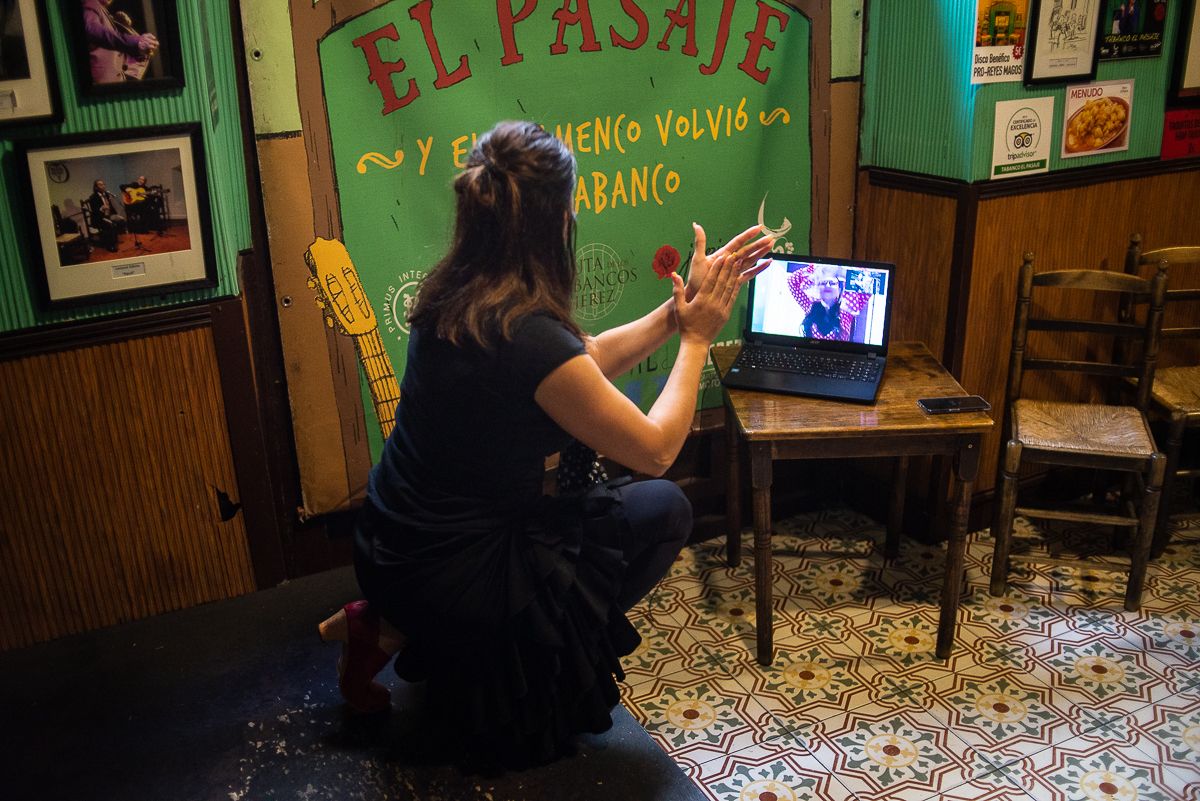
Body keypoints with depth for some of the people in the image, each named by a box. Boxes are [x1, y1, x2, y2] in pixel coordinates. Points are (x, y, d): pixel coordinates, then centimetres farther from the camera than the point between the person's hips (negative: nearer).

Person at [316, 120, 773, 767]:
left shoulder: (453, 295, -2)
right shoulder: (530, 338, -28)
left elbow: (584, 364, 10)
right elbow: (656, 449, -15)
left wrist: (680, 307, 7)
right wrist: (696, 337, -4)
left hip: (391, 547, 8)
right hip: (442, 580, -8)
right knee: (663, 511, 3)